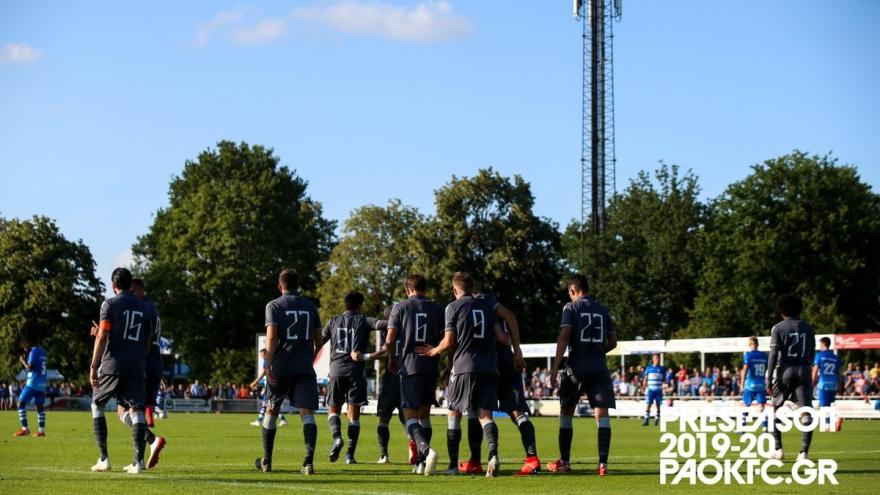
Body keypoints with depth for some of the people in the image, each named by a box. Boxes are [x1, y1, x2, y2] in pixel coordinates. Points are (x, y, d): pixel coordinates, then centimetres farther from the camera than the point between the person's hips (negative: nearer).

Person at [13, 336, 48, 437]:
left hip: (33, 383, -8)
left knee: (21, 403, -2)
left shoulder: (34, 351, -9)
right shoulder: (42, 352, 16)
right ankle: (41, 430, 2)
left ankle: (25, 429, -8)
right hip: (42, 383, 8)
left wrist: (23, 361, 0)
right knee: (39, 405, 9)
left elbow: (30, 367, -15)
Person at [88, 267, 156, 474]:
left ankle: (104, 459, 6)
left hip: (113, 364, -3)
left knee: (97, 406, 12)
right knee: (135, 409, 2)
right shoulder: (144, 308, 14)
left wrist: (94, 367, -9)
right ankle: (138, 461, -12)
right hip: (137, 367, 3)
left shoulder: (110, 304, -1)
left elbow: (102, 337, -9)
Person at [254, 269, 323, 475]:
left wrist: (270, 365, -13)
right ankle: (308, 461, -22)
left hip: (280, 367, -1)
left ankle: (266, 461, 23)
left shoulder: (274, 306, 1)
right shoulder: (311, 307, 12)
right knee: (307, 412, -5)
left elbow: (271, 337, -11)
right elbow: (319, 342, 14)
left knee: (271, 411, 14)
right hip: (305, 368, 1)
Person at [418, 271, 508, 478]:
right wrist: (511, 343, 30)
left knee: (454, 413, 9)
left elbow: (449, 342, -2)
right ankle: (493, 453, -26)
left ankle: (453, 464, 8)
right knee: (485, 414, 0)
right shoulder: (487, 306, 14)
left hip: (464, 367, -3)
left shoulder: (453, 307, 1)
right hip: (489, 367, 3)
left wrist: (434, 351, 17)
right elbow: (501, 337, 8)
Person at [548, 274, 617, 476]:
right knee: (602, 414, -3)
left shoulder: (571, 308, 0)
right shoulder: (603, 310, 12)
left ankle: (564, 462, 15)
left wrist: (555, 367, -11)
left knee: (566, 412, 12)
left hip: (577, 368, -3)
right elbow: (613, 342, 15)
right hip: (599, 367, 3)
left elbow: (564, 337, -11)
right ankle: (603, 463, -15)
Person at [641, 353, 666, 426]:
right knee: (648, 404, -6)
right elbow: (645, 379, 8)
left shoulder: (662, 368, 7)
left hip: (658, 390, 1)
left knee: (658, 405, 2)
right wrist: (644, 387, 1)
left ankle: (656, 420, 10)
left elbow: (664, 379, 11)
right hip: (650, 389, -1)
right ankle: (646, 420, -6)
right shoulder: (649, 368, 6)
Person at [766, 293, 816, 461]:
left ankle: (778, 449, 14)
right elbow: (812, 354, 15)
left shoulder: (778, 328, -2)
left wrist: (769, 379, -8)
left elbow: (774, 355, -9)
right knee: (806, 413, -2)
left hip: (784, 371, -2)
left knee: (776, 410, 15)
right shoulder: (807, 328, 10)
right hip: (803, 370, 2)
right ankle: (804, 451, -13)